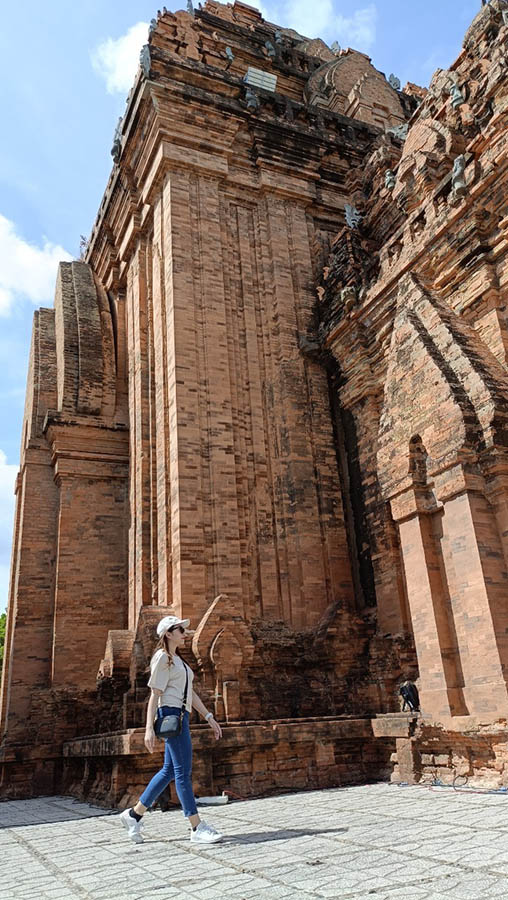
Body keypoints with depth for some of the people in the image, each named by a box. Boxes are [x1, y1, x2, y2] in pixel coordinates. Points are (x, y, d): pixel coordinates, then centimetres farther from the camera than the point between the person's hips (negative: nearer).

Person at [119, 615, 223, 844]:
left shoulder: (177, 660, 21)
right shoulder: (162, 657, -7)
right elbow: (155, 695, -12)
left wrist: (209, 717, 17)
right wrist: (149, 728, -17)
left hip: (181, 716, 10)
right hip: (171, 714, -10)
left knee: (169, 770, 12)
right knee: (183, 771, -6)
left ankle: (134, 814, 22)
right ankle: (197, 828, -2)